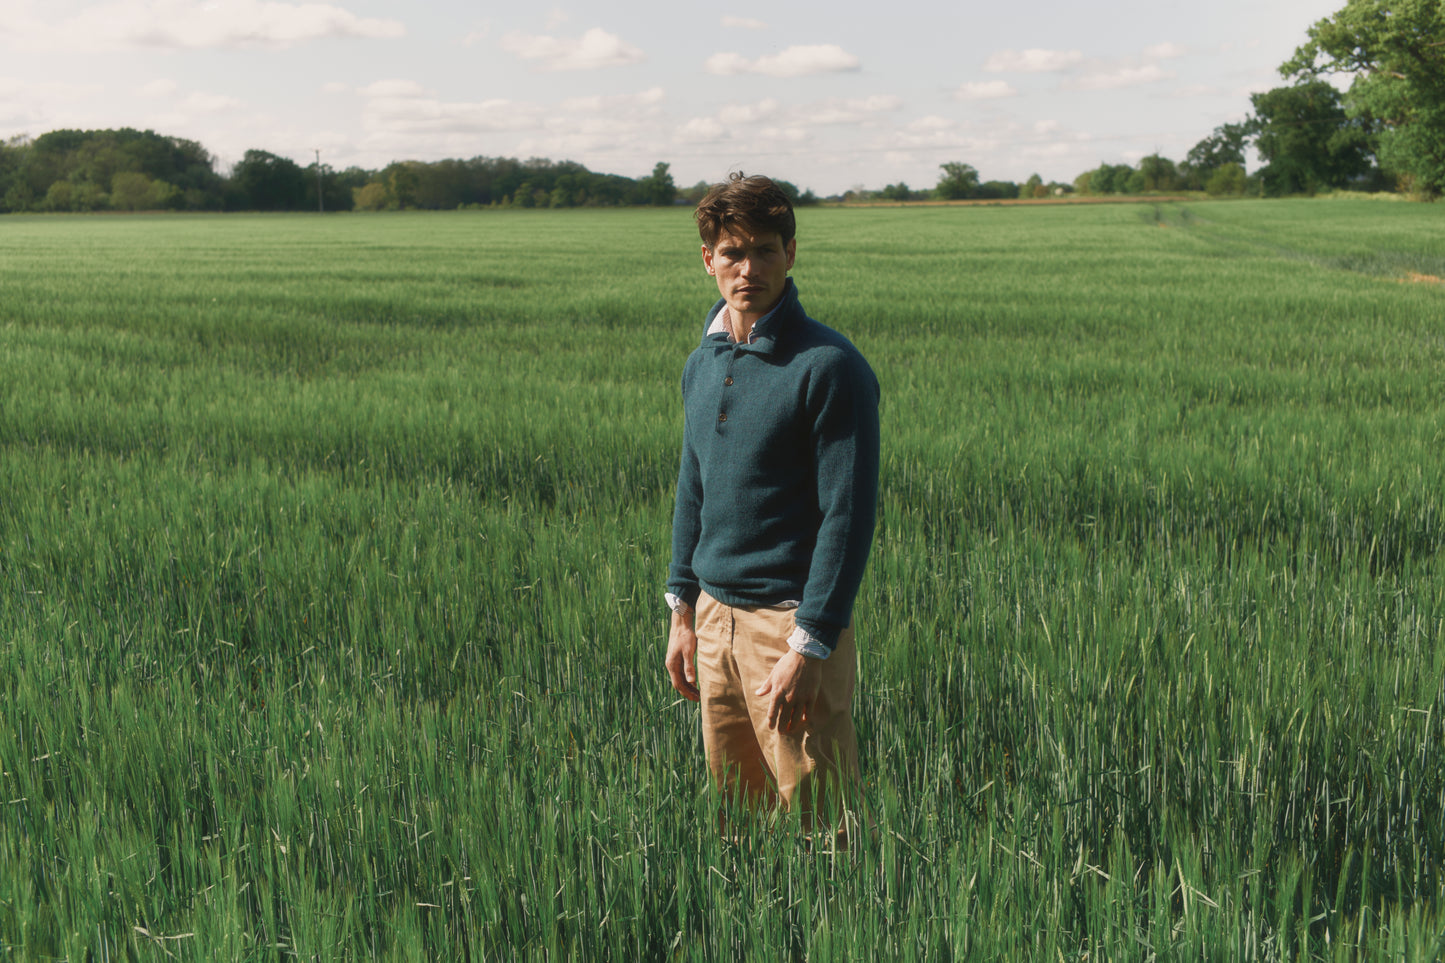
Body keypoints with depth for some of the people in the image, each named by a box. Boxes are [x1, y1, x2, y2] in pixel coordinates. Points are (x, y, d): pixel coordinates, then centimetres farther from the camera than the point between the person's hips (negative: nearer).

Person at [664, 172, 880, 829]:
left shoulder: (829, 367, -13)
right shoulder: (701, 364, 9)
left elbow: (848, 513, -15)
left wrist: (810, 646, -18)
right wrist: (682, 610, 14)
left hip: (792, 623, -7)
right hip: (715, 616, 7)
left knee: (819, 823, 2)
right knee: (734, 807, 16)